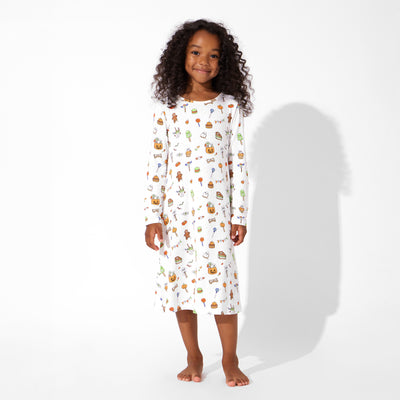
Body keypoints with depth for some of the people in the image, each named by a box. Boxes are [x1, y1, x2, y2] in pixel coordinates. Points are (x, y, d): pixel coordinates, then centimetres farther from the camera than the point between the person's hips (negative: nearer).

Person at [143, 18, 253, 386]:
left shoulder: (229, 107, 0)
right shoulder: (167, 108, 1)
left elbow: (238, 163, 1)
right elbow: (156, 164, 1)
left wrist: (239, 215, -1)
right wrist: (152, 217, -2)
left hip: (215, 211, -1)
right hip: (176, 212, 2)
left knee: (221, 280, -1)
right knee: (180, 283, 8)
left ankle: (230, 359, 16)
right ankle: (194, 357, 25)